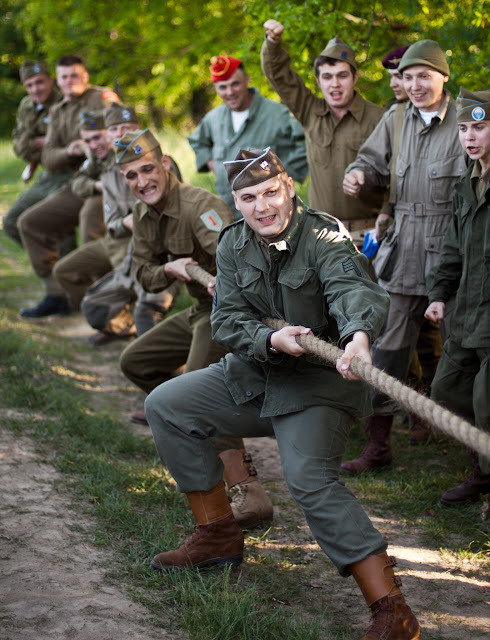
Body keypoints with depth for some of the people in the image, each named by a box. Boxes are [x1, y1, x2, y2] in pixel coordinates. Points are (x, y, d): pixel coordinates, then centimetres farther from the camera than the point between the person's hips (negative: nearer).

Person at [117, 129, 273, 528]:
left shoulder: (199, 206, -25)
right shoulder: (144, 215, 5)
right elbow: (145, 276, 8)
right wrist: (169, 270, -15)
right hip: (200, 311, 10)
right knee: (136, 362, 18)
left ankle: (248, 494, -36)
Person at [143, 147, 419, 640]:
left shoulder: (323, 236, -18)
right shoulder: (234, 244, 0)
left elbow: (354, 289, -37)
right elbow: (227, 321, -5)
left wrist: (358, 334, -60)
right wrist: (271, 339, -27)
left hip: (319, 382, -7)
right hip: (252, 376, 7)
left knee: (309, 477, -29)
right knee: (165, 406, 7)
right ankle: (219, 535, 18)